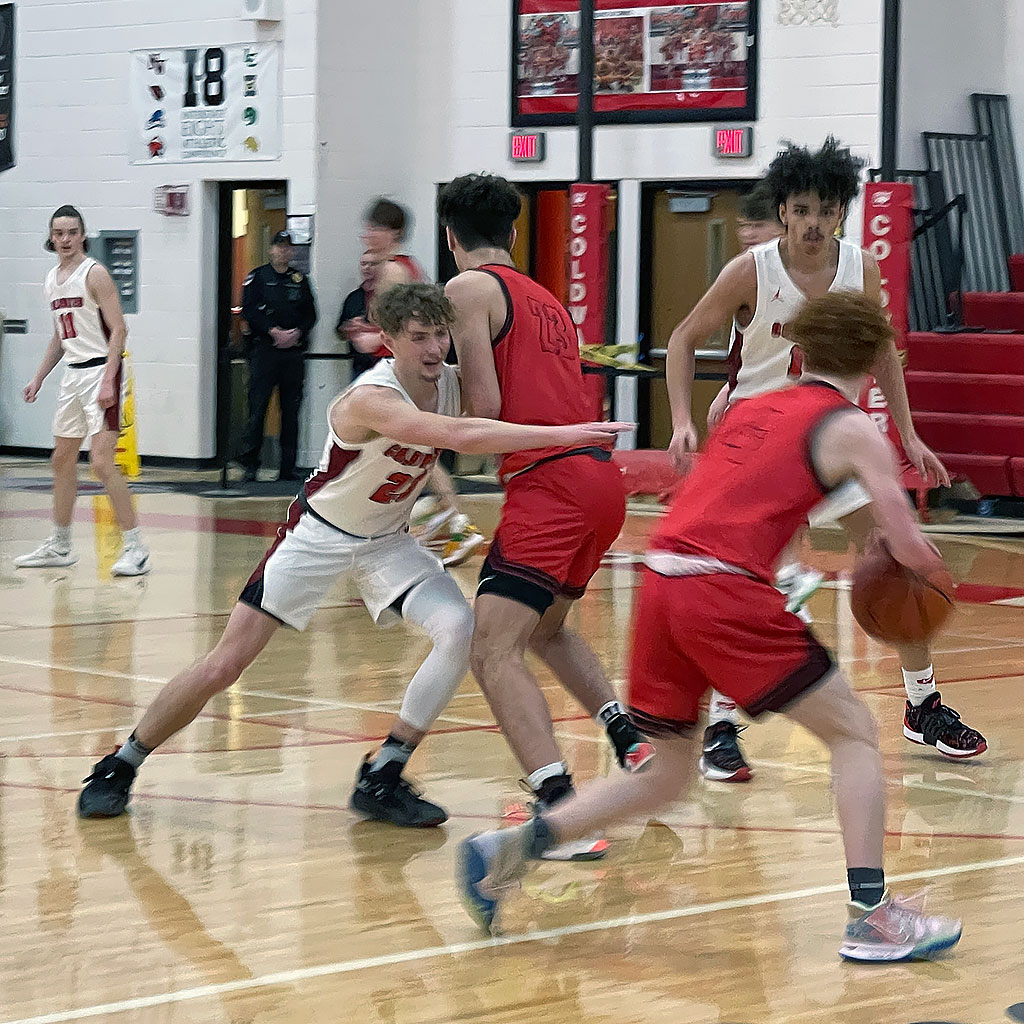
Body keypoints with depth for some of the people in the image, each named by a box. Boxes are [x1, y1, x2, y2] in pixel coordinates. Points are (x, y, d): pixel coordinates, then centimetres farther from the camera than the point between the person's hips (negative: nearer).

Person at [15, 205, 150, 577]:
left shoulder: (94, 274, -11)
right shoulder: (52, 280, 13)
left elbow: (118, 330, -16)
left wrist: (108, 381, -24)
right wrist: (38, 378, 18)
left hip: (100, 371, -9)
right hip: (72, 375, 9)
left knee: (101, 462, -15)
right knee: (62, 459, 14)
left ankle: (135, 547, -10)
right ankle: (60, 546, 25)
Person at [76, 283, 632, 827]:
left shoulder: (452, 385, -11)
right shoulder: (372, 399, -33)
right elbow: (462, 436, -48)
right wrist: (564, 433, -52)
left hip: (387, 540, 6)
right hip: (318, 533, -6)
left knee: (459, 630, -19)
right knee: (223, 665, -6)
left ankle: (381, 780, -7)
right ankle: (119, 767, 15)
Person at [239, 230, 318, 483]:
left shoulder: (300, 280, 14)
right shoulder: (258, 277, 4)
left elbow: (311, 313, 11)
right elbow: (249, 310, -6)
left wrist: (297, 333, -8)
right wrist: (274, 332, -16)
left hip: (294, 350, 3)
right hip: (265, 348, -3)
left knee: (291, 410, 4)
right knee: (257, 407, -7)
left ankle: (288, 467, 9)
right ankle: (250, 464, -2)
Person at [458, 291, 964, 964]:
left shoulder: (752, 410, 24)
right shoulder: (852, 429, 5)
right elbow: (909, 548, -3)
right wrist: (921, 559, 20)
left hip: (661, 580, 6)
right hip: (727, 589, -6)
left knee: (667, 778, 19)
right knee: (854, 731, 8)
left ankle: (512, 848, 7)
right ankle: (871, 916, -1)